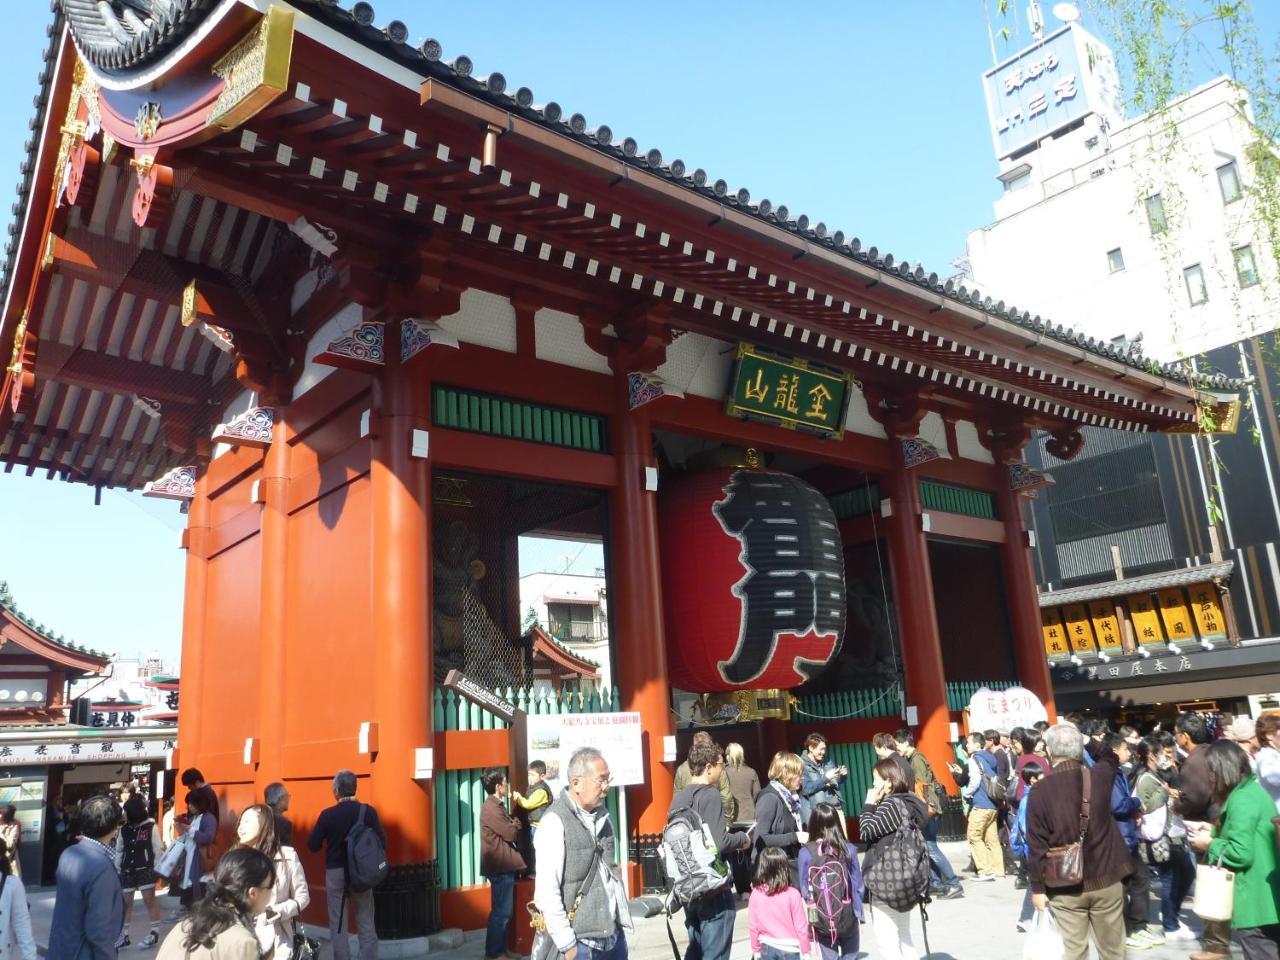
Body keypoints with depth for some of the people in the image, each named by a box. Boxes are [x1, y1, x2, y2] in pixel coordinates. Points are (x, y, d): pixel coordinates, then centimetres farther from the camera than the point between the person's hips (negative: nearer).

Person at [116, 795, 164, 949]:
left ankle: (155, 932, 7)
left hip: (145, 869, -5)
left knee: (149, 900, -2)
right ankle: (124, 934, 20)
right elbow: (119, 851, 11)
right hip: (127, 870, 5)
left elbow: (158, 849, -6)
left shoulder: (151, 827, -9)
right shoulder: (124, 829, 3)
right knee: (125, 902, 9)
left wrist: (157, 869, -8)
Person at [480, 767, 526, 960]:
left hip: (503, 866, 10)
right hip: (500, 868, -10)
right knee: (501, 912, -3)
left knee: (504, 911, 16)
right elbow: (511, 833, -18)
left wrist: (512, 823, 0)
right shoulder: (491, 808, -19)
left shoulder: (496, 805, 14)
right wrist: (517, 822, 0)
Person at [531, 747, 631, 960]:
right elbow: (546, 894, -17)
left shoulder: (603, 816, 7)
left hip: (614, 935, 6)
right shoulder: (555, 823, -15)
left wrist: (623, 920, 13)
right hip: (579, 942, -6)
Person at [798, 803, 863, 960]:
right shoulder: (848, 849, -8)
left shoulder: (806, 852, -10)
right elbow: (857, 885, -2)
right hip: (848, 916, 0)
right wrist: (860, 915, 11)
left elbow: (804, 889, -7)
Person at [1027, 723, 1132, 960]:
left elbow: (1037, 845, -11)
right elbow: (1110, 757, 21)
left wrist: (1037, 887, -2)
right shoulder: (1099, 777, -7)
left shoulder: (1040, 790, -14)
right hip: (1106, 880, 2)